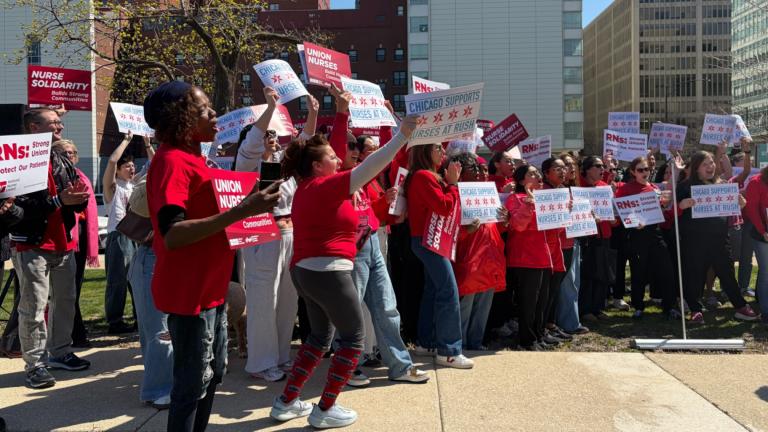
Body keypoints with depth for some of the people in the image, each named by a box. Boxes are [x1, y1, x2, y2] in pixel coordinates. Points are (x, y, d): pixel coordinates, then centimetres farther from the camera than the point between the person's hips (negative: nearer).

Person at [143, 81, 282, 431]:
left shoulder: (190, 158, 13)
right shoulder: (172, 162, -17)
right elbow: (172, 235, -28)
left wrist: (247, 205, 9)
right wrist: (241, 212, -31)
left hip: (210, 287, 10)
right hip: (189, 291, -10)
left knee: (213, 373, 20)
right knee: (192, 384, 1)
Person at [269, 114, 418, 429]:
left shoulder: (307, 188, 11)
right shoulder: (325, 186, -14)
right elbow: (370, 167, -19)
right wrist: (402, 135, -17)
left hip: (305, 271, 10)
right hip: (328, 272, -10)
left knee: (320, 336, 22)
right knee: (353, 338, 4)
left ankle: (286, 402, 25)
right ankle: (325, 410, 8)